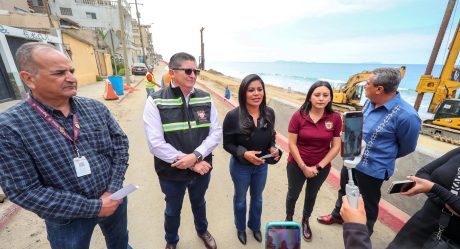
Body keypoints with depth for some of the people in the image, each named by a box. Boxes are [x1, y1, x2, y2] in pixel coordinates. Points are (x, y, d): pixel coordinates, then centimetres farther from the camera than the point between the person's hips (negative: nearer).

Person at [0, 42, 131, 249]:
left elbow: (120, 143, -3)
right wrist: (94, 207, -19)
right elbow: (25, 191, -18)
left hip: (113, 199, 3)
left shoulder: (95, 108, -8)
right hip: (67, 220, -3)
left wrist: (113, 190, -12)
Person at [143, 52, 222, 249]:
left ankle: (202, 231, 59)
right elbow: (156, 144, -21)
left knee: (199, 203, 29)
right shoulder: (156, 101, -16)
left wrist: (196, 156, -22)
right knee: (173, 210, 24)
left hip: (202, 170, 3)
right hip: (171, 173, -2)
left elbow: (216, 133, -7)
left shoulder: (205, 99, -6)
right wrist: (193, 164, -21)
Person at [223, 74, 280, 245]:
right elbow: (227, 143, -15)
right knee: (240, 199, 23)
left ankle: (255, 226, 57)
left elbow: (271, 137, 3)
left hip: (262, 166, 4)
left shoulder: (269, 113, -12)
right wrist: (244, 153, -29)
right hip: (240, 166, -3)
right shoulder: (233, 116, -24)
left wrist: (273, 149, -16)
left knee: (257, 199, 27)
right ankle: (240, 228, 54)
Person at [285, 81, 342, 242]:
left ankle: (305, 222, 51)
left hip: (322, 168, 2)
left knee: (311, 195, 24)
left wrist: (318, 166, -12)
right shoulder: (298, 116, -17)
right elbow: (292, 144, -15)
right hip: (297, 165, -2)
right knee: (293, 194, 19)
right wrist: (303, 166, -14)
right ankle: (288, 220, 47)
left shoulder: (335, 118, -11)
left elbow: (336, 146, -7)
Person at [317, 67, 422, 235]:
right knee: (344, 191, 27)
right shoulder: (370, 102, -6)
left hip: (372, 169, -6)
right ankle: (338, 215, 54)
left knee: (368, 204, 18)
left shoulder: (406, 115, -26)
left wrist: (379, 157, 5)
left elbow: (406, 147, -9)